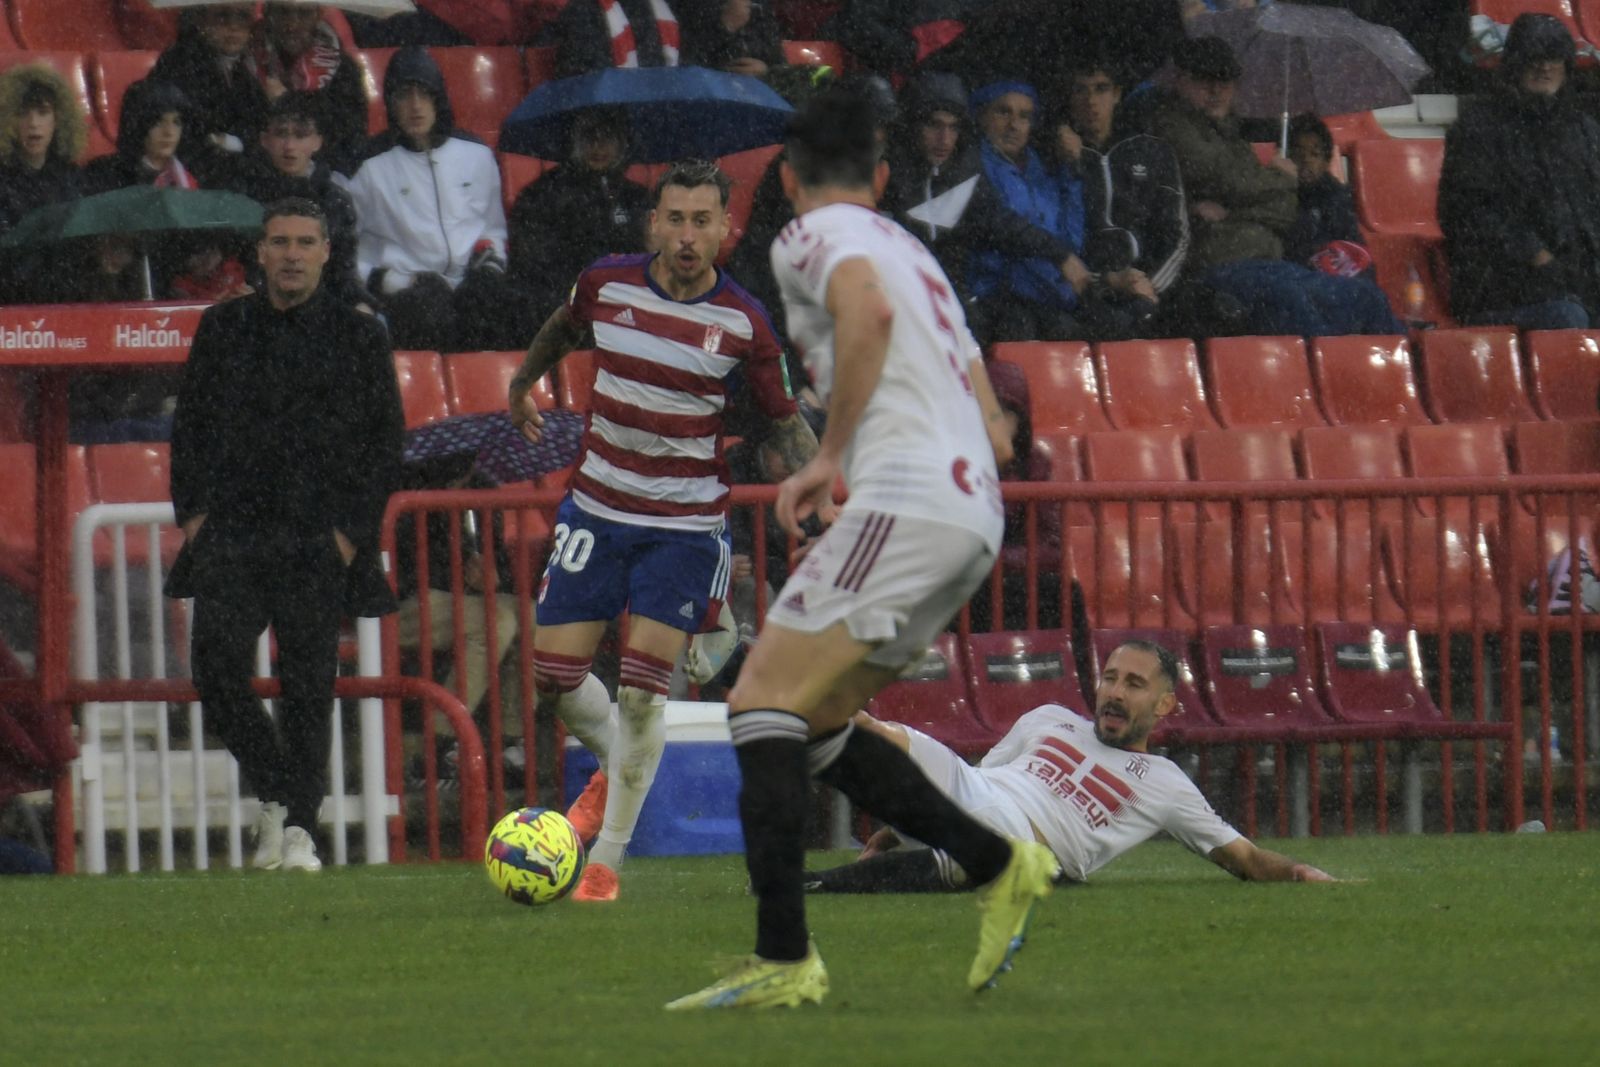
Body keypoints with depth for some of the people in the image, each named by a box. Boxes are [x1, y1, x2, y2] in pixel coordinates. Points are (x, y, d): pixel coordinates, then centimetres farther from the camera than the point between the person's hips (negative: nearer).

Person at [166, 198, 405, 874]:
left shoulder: (358, 337, 6)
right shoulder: (223, 329, 12)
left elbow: (386, 439, 7)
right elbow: (189, 421, 17)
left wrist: (353, 530, -3)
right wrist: (191, 509, 4)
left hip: (317, 539, -2)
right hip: (230, 532, 2)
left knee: (309, 685, -5)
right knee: (217, 669, -10)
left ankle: (300, 829, 3)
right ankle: (274, 795, 11)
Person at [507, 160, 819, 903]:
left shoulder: (742, 323, -10)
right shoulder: (605, 286, -5)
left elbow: (783, 423, 2)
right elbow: (561, 330, 20)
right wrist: (524, 383, 36)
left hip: (686, 526, -3)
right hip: (596, 509, 3)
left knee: (642, 688, -11)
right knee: (554, 676, 0)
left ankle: (607, 861, 0)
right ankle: (615, 768, 34)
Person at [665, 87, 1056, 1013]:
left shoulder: (814, 235, 4)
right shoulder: (917, 253, 29)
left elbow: (868, 310, -21)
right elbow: (994, 432, 27)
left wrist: (831, 457, -14)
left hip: (903, 503, -9)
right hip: (976, 519, 9)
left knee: (764, 702, -9)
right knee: (812, 722, 16)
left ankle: (785, 960, -18)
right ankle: (999, 865, 10)